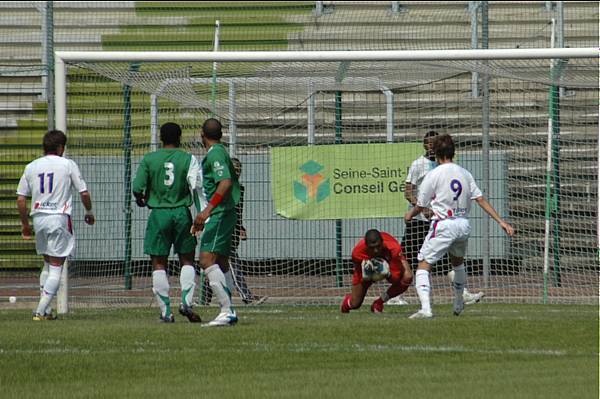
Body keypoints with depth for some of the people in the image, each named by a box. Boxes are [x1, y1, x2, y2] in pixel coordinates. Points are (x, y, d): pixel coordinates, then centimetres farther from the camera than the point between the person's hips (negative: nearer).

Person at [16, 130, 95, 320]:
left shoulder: (31, 167, 8)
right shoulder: (67, 165, -3)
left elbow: (20, 199, 6)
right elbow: (84, 193, -2)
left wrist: (25, 224, 18)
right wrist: (89, 212, 16)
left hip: (38, 218, 5)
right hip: (59, 218, -5)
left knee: (47, 264, 19)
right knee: (56, 267, -1)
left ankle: (46, 310, 15)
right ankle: (41, 311, -11)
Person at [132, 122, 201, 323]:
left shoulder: (149, 159, -1)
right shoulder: (188, 159, -1)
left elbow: (137, 188, -3)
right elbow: (197, 186, -12)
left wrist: (141, 199, 17)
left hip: (158, 214, 0)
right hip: (182, 213, 0)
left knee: (159, 263, 6)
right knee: (187, 260, 14)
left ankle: (166, 311, 2)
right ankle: (186, 301, -4)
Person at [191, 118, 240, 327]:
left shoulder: (215, 154, -12)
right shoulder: (220, 152, 19)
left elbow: (225, 183, -25)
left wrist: (208, 210, -31)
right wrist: (204, 217, 31)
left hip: (220, 214, -11)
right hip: (224, 214, 11)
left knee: (207, 259, -18)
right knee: (221, 264, 13)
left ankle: (226, 310, -24)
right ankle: (228, 312, 16)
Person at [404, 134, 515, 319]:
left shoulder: (433, 175, -7)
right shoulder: (465, 173, 8)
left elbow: (420, 206, -1)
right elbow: (481, 200, 4)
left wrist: (410, 215, 21)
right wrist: (501, 222, 6)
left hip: (443, 225, -6)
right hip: (463, 224, 6)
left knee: (423, 267, -5)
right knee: (457, 262, 31)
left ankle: (425, 308, -24)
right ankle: (458, 303, 44)